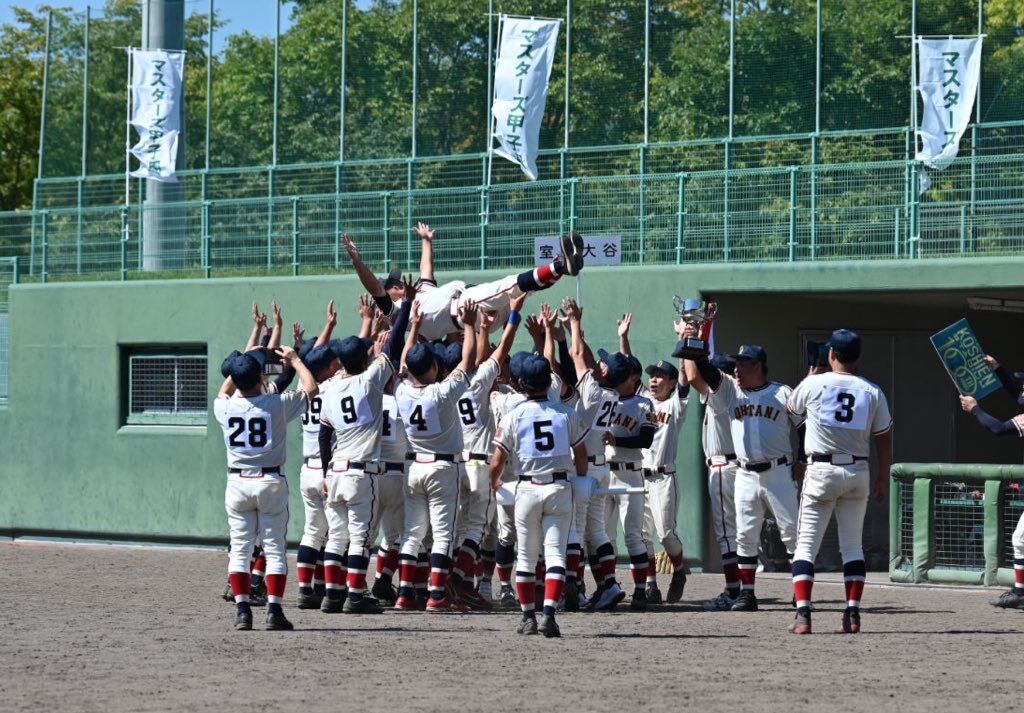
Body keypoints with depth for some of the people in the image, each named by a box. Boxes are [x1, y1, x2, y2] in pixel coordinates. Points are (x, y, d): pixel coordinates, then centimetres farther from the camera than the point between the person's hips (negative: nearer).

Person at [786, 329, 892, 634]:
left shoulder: (814, 384, -5)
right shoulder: (872, 392, 1)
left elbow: (791, 407, 16)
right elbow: (884, 438, 6)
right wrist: (883, 477, 16)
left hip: (821, 471, -3)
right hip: (858, 472, 3)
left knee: (806, 545, 1)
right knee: (853, 546, 11)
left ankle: (803, 614, -11)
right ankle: (853, 614, 4)